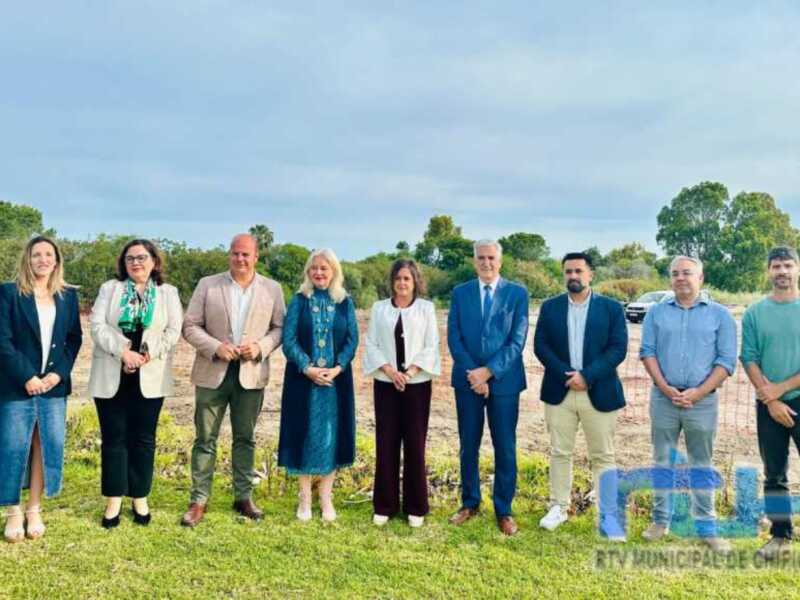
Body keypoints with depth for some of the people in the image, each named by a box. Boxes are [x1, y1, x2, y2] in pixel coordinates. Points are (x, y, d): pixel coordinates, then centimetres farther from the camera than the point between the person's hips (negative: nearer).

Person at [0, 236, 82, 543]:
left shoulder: (68, 296, 9)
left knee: (47, 446, 5)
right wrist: (27, 377, -13)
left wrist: (59, 373, -6)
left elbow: (74, 338, 8)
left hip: (54, 384, 3)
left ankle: (34, 511, 18)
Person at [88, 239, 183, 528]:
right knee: (114, 437, 4)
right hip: (111, 376, 0)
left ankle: (140, 497, 17)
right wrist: (123, 352, -17)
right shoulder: (109, 288, 8)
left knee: (143, 438, 6)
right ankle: (114, 499, 13)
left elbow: (174, 331, -2)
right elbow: (97, 325, -3)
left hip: (150, 377, 0)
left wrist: (148, 354, -15)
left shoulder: (168, 293, 7)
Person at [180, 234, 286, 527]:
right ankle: (199, 500, 13)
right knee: (205, 439, 4)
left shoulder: (272, 289, 4)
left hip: (251, 374, 1)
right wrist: (215, 348, -15)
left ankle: (243, 497, 22)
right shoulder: (207, 285, 1)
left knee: (245, 438, 11)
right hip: (212, 373, -1)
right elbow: (190, 326, 0)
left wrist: (260, 346, -13)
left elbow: (279, 327, 5)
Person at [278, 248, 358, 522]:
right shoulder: (299, 301, 2)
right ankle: (304, 498, 14)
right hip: (302, 378, -1)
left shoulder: (345, 303, 5)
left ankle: (326, 497, 16)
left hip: (336, 379, 1)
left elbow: (352, 339, 1)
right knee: (304, 435, 3)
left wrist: (337, 368, -13)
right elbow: (289, 339, -4)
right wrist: (308, 368, -16)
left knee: (331, 434, 5)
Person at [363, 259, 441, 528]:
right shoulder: (379, 308, 7)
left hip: (417, 384, -1)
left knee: (415, 444, 2)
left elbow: (432, 346, -1)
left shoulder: (426, 308, 3)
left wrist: (410, 372, -13)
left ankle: (415, 507, 13)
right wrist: (390, 370, -11)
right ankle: (385, 506, 14)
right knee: (386, 444, 3)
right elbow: (371, 344, 3)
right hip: (386, 383, 1)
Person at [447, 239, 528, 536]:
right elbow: (454, 338, 0)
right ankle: (470, 503, 26)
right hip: (468, 380, 2)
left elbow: (517, 340, -7)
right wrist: (473, 373, -11)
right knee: (468, 445, 11)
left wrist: (488, 371, -16)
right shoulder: (460, 293, 5)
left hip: (503, 380, -1)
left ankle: (503, 510, 18)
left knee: (505, 448, 4)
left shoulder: (517, 293, -1)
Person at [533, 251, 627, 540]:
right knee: (559, 453, 9)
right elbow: (540, 346, 0)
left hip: (599, 392, -2)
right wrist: (566, 374, -13)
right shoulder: (550, 307, 7)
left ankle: (609, 516, 10)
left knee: (602, 456, 4)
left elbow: (618, 349, -7)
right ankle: (558, 507, 21)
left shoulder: (611, 308, 1)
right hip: (559, 392, 2)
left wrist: (587, 376, -16)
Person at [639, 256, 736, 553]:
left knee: (701, 465, 7)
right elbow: (647, 352, 2)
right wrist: (665, 388, -11)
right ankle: (661, 519, 20)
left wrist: (697, 393, -12)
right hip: (663, 398, 1)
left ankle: (706, 527, 15)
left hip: (702, 400, -1)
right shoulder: (657, 312, 7)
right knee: (662, 462, 9)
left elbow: (726, 361, -3)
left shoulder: (719, 314, 2)